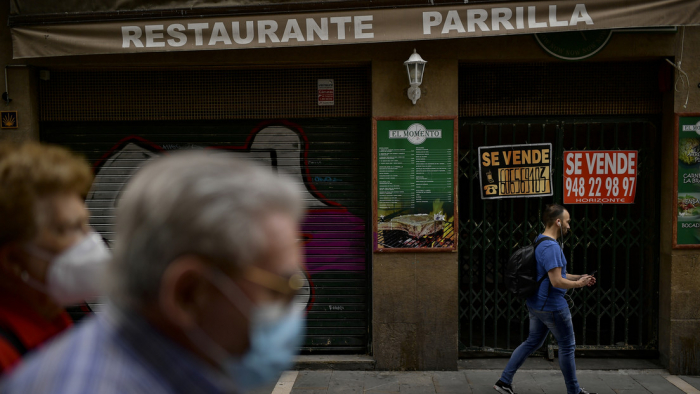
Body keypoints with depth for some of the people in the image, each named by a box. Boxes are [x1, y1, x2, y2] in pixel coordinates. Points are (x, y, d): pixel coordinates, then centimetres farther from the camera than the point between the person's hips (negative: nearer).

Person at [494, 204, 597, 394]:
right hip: (552, 306, -10)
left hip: (537, 304, 10)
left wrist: (579, 277, 14)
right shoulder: (551, 247, -23)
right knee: (567, 346, 8)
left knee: (532, 342, 17)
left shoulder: (539, 241, 10)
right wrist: (578, 284, -10)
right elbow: (556, 281, -27)